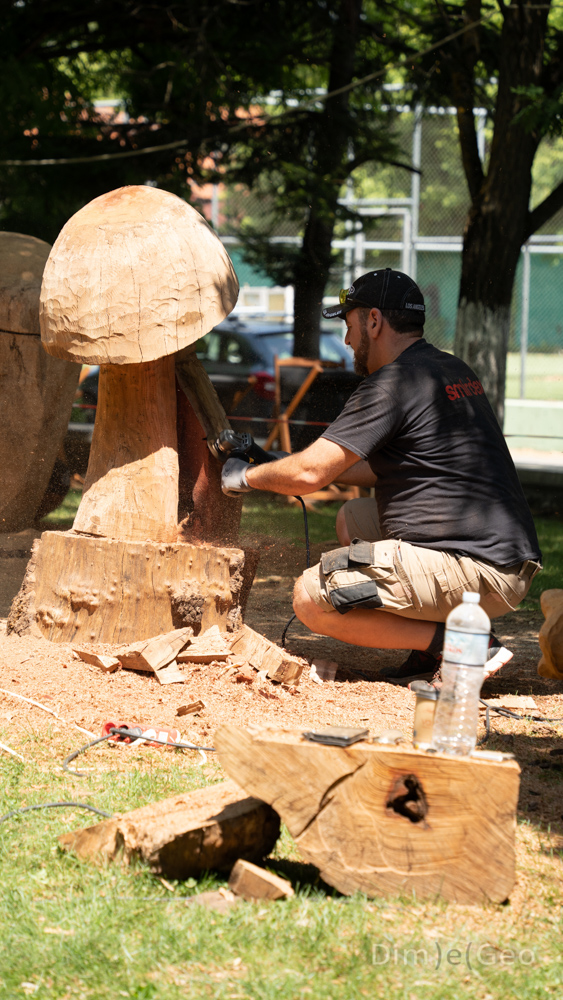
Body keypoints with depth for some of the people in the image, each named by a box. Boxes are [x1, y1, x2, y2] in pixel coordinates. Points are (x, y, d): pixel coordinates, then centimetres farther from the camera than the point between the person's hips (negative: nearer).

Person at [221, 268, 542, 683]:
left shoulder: (394, 383, -12)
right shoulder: (456, 371, 18)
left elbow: (310, 473, -12)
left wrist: (247, 476, 6)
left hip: (474, 573, -10)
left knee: (311, 599, -7)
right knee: (353, 517, 26)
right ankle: (432, 645, 10)